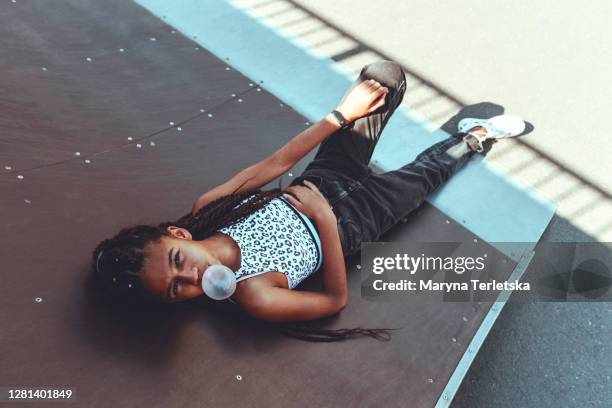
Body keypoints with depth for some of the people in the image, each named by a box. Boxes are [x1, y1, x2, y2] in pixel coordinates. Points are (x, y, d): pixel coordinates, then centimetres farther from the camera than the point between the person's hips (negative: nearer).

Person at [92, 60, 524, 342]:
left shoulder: (205, 209, -23)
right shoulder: (253, 297, -34)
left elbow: (274, 163, -18)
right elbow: (337, 299, -23)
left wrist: (343, 113, -19)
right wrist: (326, 220, -33)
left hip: (322, 181, 4)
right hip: (353, 219, -3)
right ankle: (474, 138, 51)